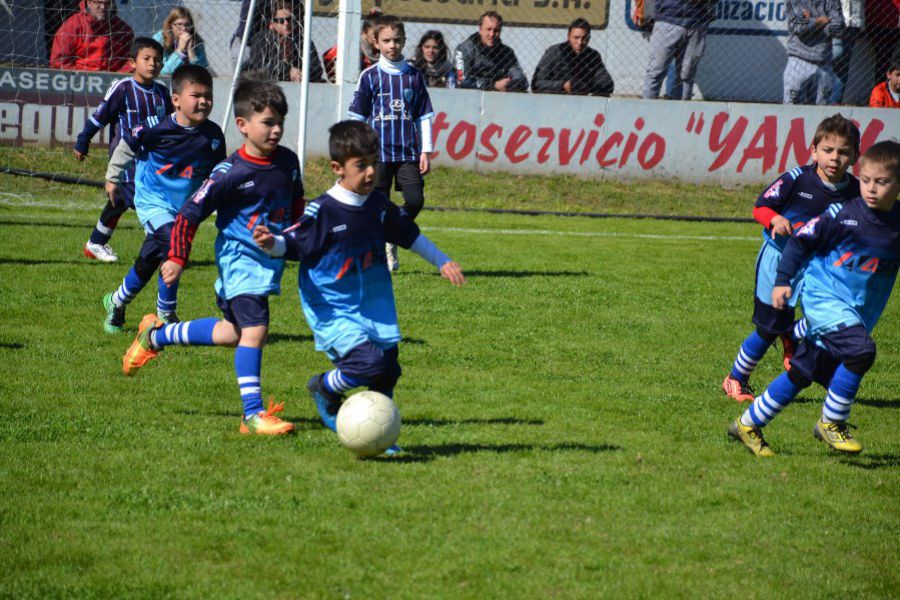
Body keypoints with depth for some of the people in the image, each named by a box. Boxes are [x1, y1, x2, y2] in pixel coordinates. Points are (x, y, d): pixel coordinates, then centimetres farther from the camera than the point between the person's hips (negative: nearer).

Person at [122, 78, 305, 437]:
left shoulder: (288, 162, 2)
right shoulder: (230, 173, -17)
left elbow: (296, 205, 23)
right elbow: (190, 213, -13)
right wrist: (177, 259, -13)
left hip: (271, 259, 7)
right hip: (239, 257, -7)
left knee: (232, 332, 17)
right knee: (254, 329, -19)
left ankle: (155, 335, 38)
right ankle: (252, 414, -15)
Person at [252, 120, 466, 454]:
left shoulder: (379, 205, 4)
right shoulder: (321, 212, -16)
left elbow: (408, 235, 20)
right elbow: (292, 244, -14)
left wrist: (442, 262, 27)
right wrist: (271, 243, -37)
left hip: (375, 307, 6)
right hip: (333, 310, -6)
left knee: (387, 370, 2)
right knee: (370, 362, -23)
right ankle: (324, 389, 8)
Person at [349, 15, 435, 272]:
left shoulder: (414, 76, 8)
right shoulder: (370, 76, 2)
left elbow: (424, 116, 11)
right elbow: (357, 118, 5)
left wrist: (426, 151, 5)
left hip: (409, 152, 2)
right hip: (378, 152, -1)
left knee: (415, 200, -10)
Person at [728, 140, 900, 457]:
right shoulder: (843, 214, -12)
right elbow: (802, 241, -5)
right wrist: (782, 281, -9)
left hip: (859, 313, 5)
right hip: (824, 297, -5)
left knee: (803, 373, 8)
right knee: (861, 350, -27)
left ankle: (748, 424, 21)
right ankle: (832, 422, -9)